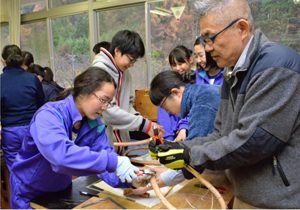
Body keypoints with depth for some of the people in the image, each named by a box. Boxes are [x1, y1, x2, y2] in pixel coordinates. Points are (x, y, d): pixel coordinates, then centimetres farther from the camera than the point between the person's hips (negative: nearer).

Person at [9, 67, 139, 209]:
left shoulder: (95, 124, -11)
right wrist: (113, 161, -49)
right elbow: (62, 155, -46)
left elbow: (104, 154, -17)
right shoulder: (49, 115, -31)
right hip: (29, 194, -5)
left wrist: (128, 181, -34)